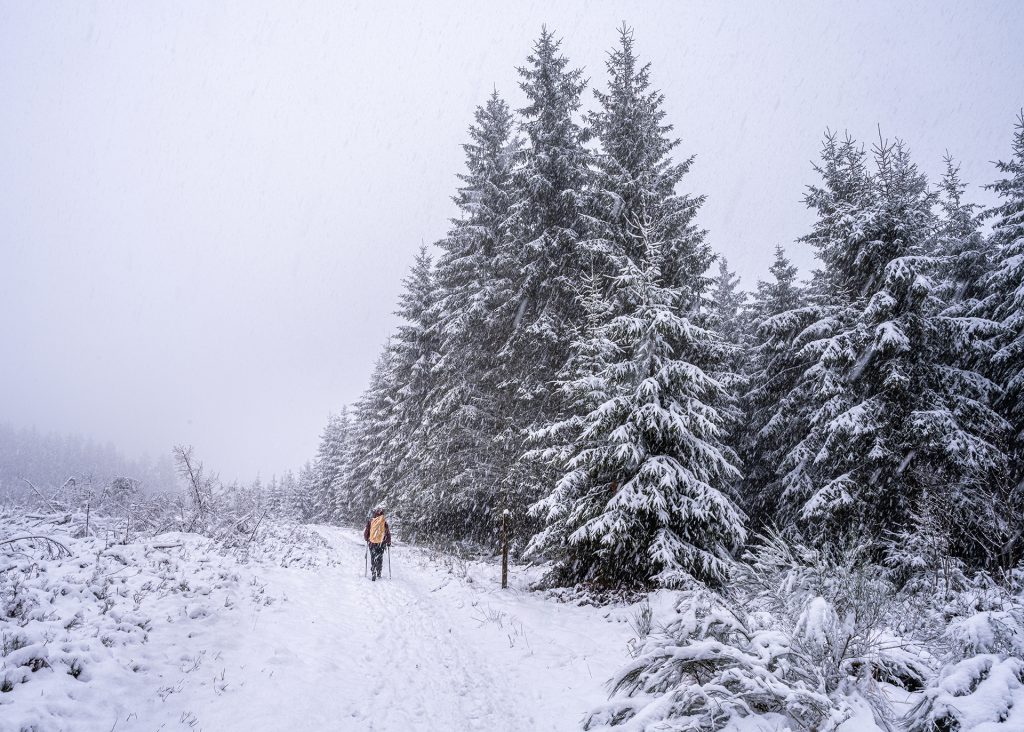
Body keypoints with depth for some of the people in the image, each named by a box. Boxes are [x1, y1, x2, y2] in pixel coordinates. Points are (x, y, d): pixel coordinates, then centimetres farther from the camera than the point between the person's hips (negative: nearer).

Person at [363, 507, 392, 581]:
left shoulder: (370, 521, -4)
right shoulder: (384, 522, -5)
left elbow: (366, 531, 3)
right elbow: (388, 533, 0)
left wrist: (366, 539, 22)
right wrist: (388, 542, 13)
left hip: (372, 542, 0)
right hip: (381, 543, 0)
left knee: (373, 558, 6)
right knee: (380, 558, 16)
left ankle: (373, 574, -4)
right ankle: (378, 573, 21)